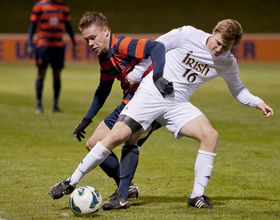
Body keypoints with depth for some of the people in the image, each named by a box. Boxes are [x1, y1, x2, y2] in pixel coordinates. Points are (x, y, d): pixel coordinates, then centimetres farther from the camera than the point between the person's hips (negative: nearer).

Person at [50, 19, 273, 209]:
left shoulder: (227, 63, 1)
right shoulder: (188, 35, -10)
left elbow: (237, 88, 20)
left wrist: (258, 102, 6)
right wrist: (136, 72, 3)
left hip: (178, 105, 3)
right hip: (151, 92, -3)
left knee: (210, 135, -20)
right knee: (117, 136, -16)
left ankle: (197, 195, -10)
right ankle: (73, 181, -3)